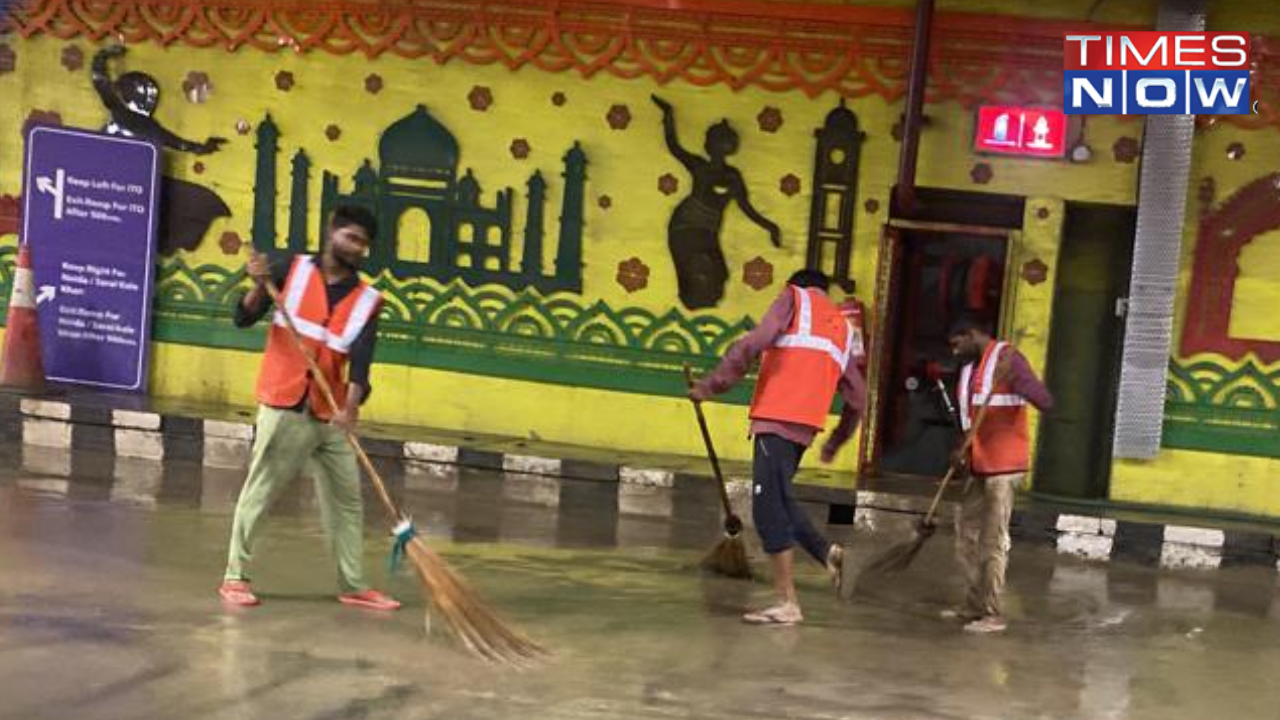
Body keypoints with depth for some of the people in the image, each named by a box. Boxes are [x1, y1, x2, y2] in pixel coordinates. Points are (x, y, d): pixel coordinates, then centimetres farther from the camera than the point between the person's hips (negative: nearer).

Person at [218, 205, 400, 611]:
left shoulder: (367, 300, 3)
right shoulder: (293, 271, 1)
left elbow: (360, 360, -11)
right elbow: (244, 319, 1)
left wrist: (351, 406, -27)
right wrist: (260, 287, -19)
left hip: (331, 416, 4)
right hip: (285, 409, -3)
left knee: (347, 501, 9)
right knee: (259, 492, 1)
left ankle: (354, 586, 19)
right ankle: (235, 576, 13)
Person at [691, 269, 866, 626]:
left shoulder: (795, 296, 10)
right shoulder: (843, 327, 26)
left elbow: (755, 343, -8)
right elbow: (857, 398, 23)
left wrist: (711, 384, -5)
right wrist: (836, 442, 35)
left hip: (777, 418, -7)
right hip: (805, 425, 7)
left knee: (769, 509, -5)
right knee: (778, 500, 22)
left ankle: (788, 604, -6)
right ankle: (827, 552, 9)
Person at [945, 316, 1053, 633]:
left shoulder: (1007, 358, -12)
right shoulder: (969, 367, 14)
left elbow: (1046, 402, -22)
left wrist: (1016, 381, -37)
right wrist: (963, 451, 7)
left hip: (1004, 467, -9)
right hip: (979, 467, 9)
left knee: (993, 541, -7)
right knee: (967, 537, 14)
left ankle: (993, 615, -1)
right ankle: (973, 607, 23)